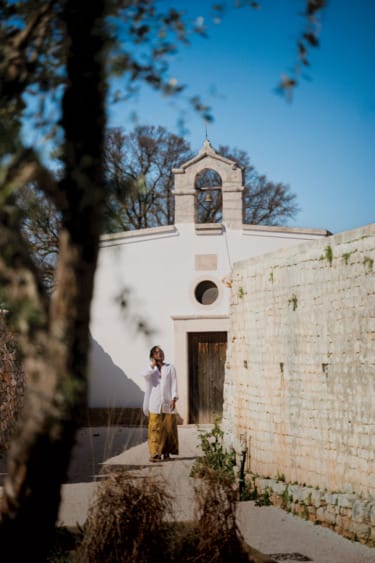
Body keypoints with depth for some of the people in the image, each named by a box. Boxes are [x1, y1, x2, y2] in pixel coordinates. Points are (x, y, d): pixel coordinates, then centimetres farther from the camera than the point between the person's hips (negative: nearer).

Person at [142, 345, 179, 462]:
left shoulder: (170, 367, 9)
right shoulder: (151, 369, 11)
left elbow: (174, 383, 2)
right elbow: (145, 375, -12)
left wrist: (174, 398, -9)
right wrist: (153, 364, -4)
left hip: (168, 402, 0)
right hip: (155, 403, 0)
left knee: (169, 427, -1)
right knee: (155, 428, -9)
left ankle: (167, 452, 9)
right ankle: (155, 453, -11)